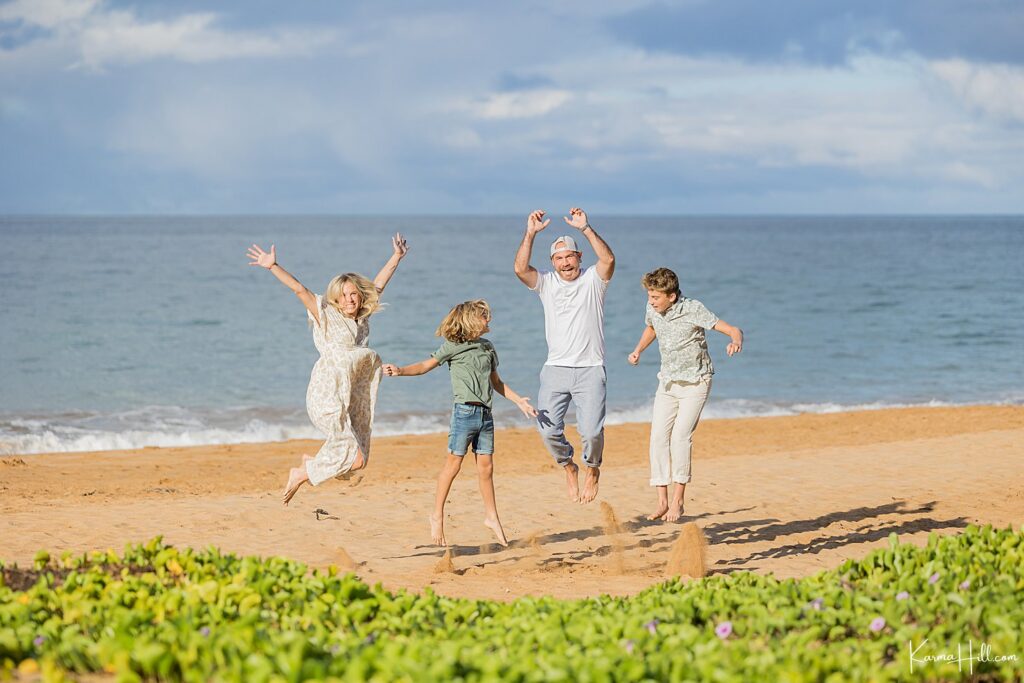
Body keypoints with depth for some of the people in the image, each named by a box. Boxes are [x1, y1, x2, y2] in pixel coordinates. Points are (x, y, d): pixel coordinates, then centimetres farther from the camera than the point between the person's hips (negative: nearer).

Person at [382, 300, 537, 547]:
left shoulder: (488, 347, 15)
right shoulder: (453, 346, -1)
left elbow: (496, 382, 24)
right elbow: (427, 365, -3)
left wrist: (519, 401, 20)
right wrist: (400, 371, -18)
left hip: (485, 413, 5)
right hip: (464, 410, -5)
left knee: (486, 466, 7)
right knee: (453, 464, -3)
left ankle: (491, 516, 17)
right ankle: (437, 516, 6)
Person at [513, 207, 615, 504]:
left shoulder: (593, 280, 3)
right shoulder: (546, 282, 8)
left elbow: (608, 260, -18)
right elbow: (520, 269, -9)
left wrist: (585, 228, -25)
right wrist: (530, 234, -18)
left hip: (590, 370, -2)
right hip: (556, 369, 2)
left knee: (591, 431, -13)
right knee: (548, 430, -9)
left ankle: (592, 470, 18)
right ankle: (568, 466, 21)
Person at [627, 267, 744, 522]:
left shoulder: (692, 310, -21)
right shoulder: (653, 308, -4)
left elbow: (733, 330, -23)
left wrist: (736, 342, -46)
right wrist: (638, 350, 7)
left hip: (694, 383, -6)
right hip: (667, 383, 6)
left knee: (680, 437, -17)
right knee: (658, 437, -5)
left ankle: (677, 501, -10)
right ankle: (662, 502, -2)